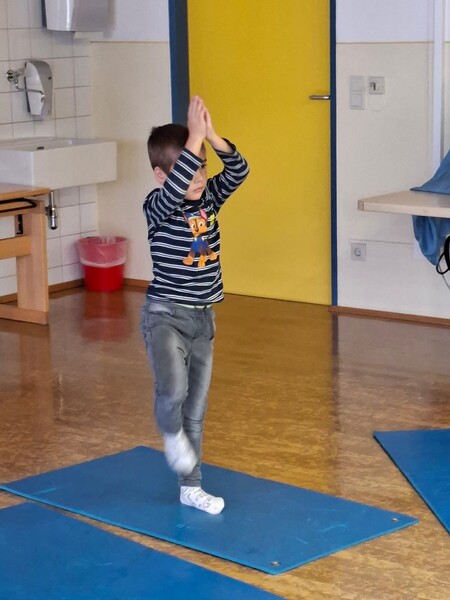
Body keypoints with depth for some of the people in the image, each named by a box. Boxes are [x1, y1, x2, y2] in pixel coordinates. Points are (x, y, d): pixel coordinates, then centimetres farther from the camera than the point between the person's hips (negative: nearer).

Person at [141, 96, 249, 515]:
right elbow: (174, 188, -36)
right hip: (165, 315, -6)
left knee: (196, 408, 13)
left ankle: (191, 487, 26)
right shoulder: (158, 208, -14)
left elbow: (238, 171, -13)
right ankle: (171, 434, 8)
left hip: (202, 318, 6)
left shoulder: (209, 198, 2)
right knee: (173, 389, -27)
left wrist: (212, 137, -27)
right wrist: (194, 139, -38)